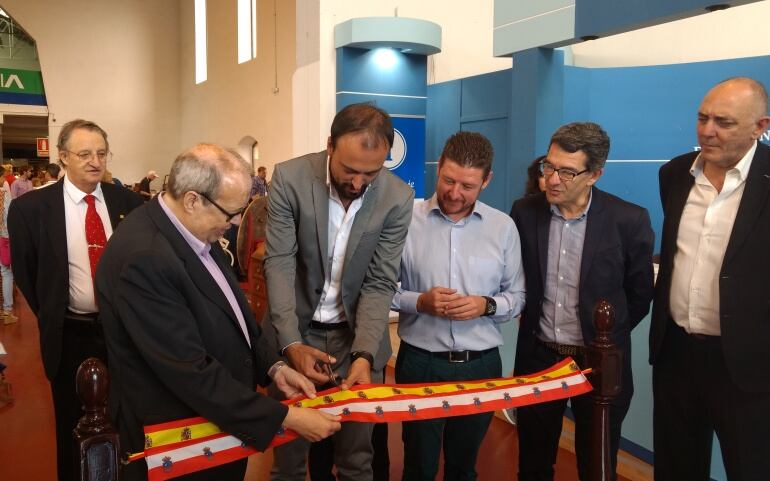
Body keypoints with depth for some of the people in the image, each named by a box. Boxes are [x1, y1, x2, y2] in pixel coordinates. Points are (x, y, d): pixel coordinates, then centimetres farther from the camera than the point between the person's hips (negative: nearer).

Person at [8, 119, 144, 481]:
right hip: (71, 336, -2)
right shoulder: (30, 207, -9)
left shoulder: (125, 200, -3)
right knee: (75, 428, 16)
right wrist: (51, 318, 3)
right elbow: (25, 273, 1)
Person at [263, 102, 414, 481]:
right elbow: (280, 264, -14)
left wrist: (364, 354, -22)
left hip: (357, 335, 1)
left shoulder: (398, 198, -12)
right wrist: (292, 344, -23)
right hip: (296, 333, 0)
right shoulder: (289, 178, -14)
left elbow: (379, 283, -10)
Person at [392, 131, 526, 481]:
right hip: (420, 363, -1)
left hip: (481, 365, 2)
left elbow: (517, 297, 4)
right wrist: (419, 302, -19)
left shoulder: (503, 227, -1)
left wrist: (487, 305, -15)